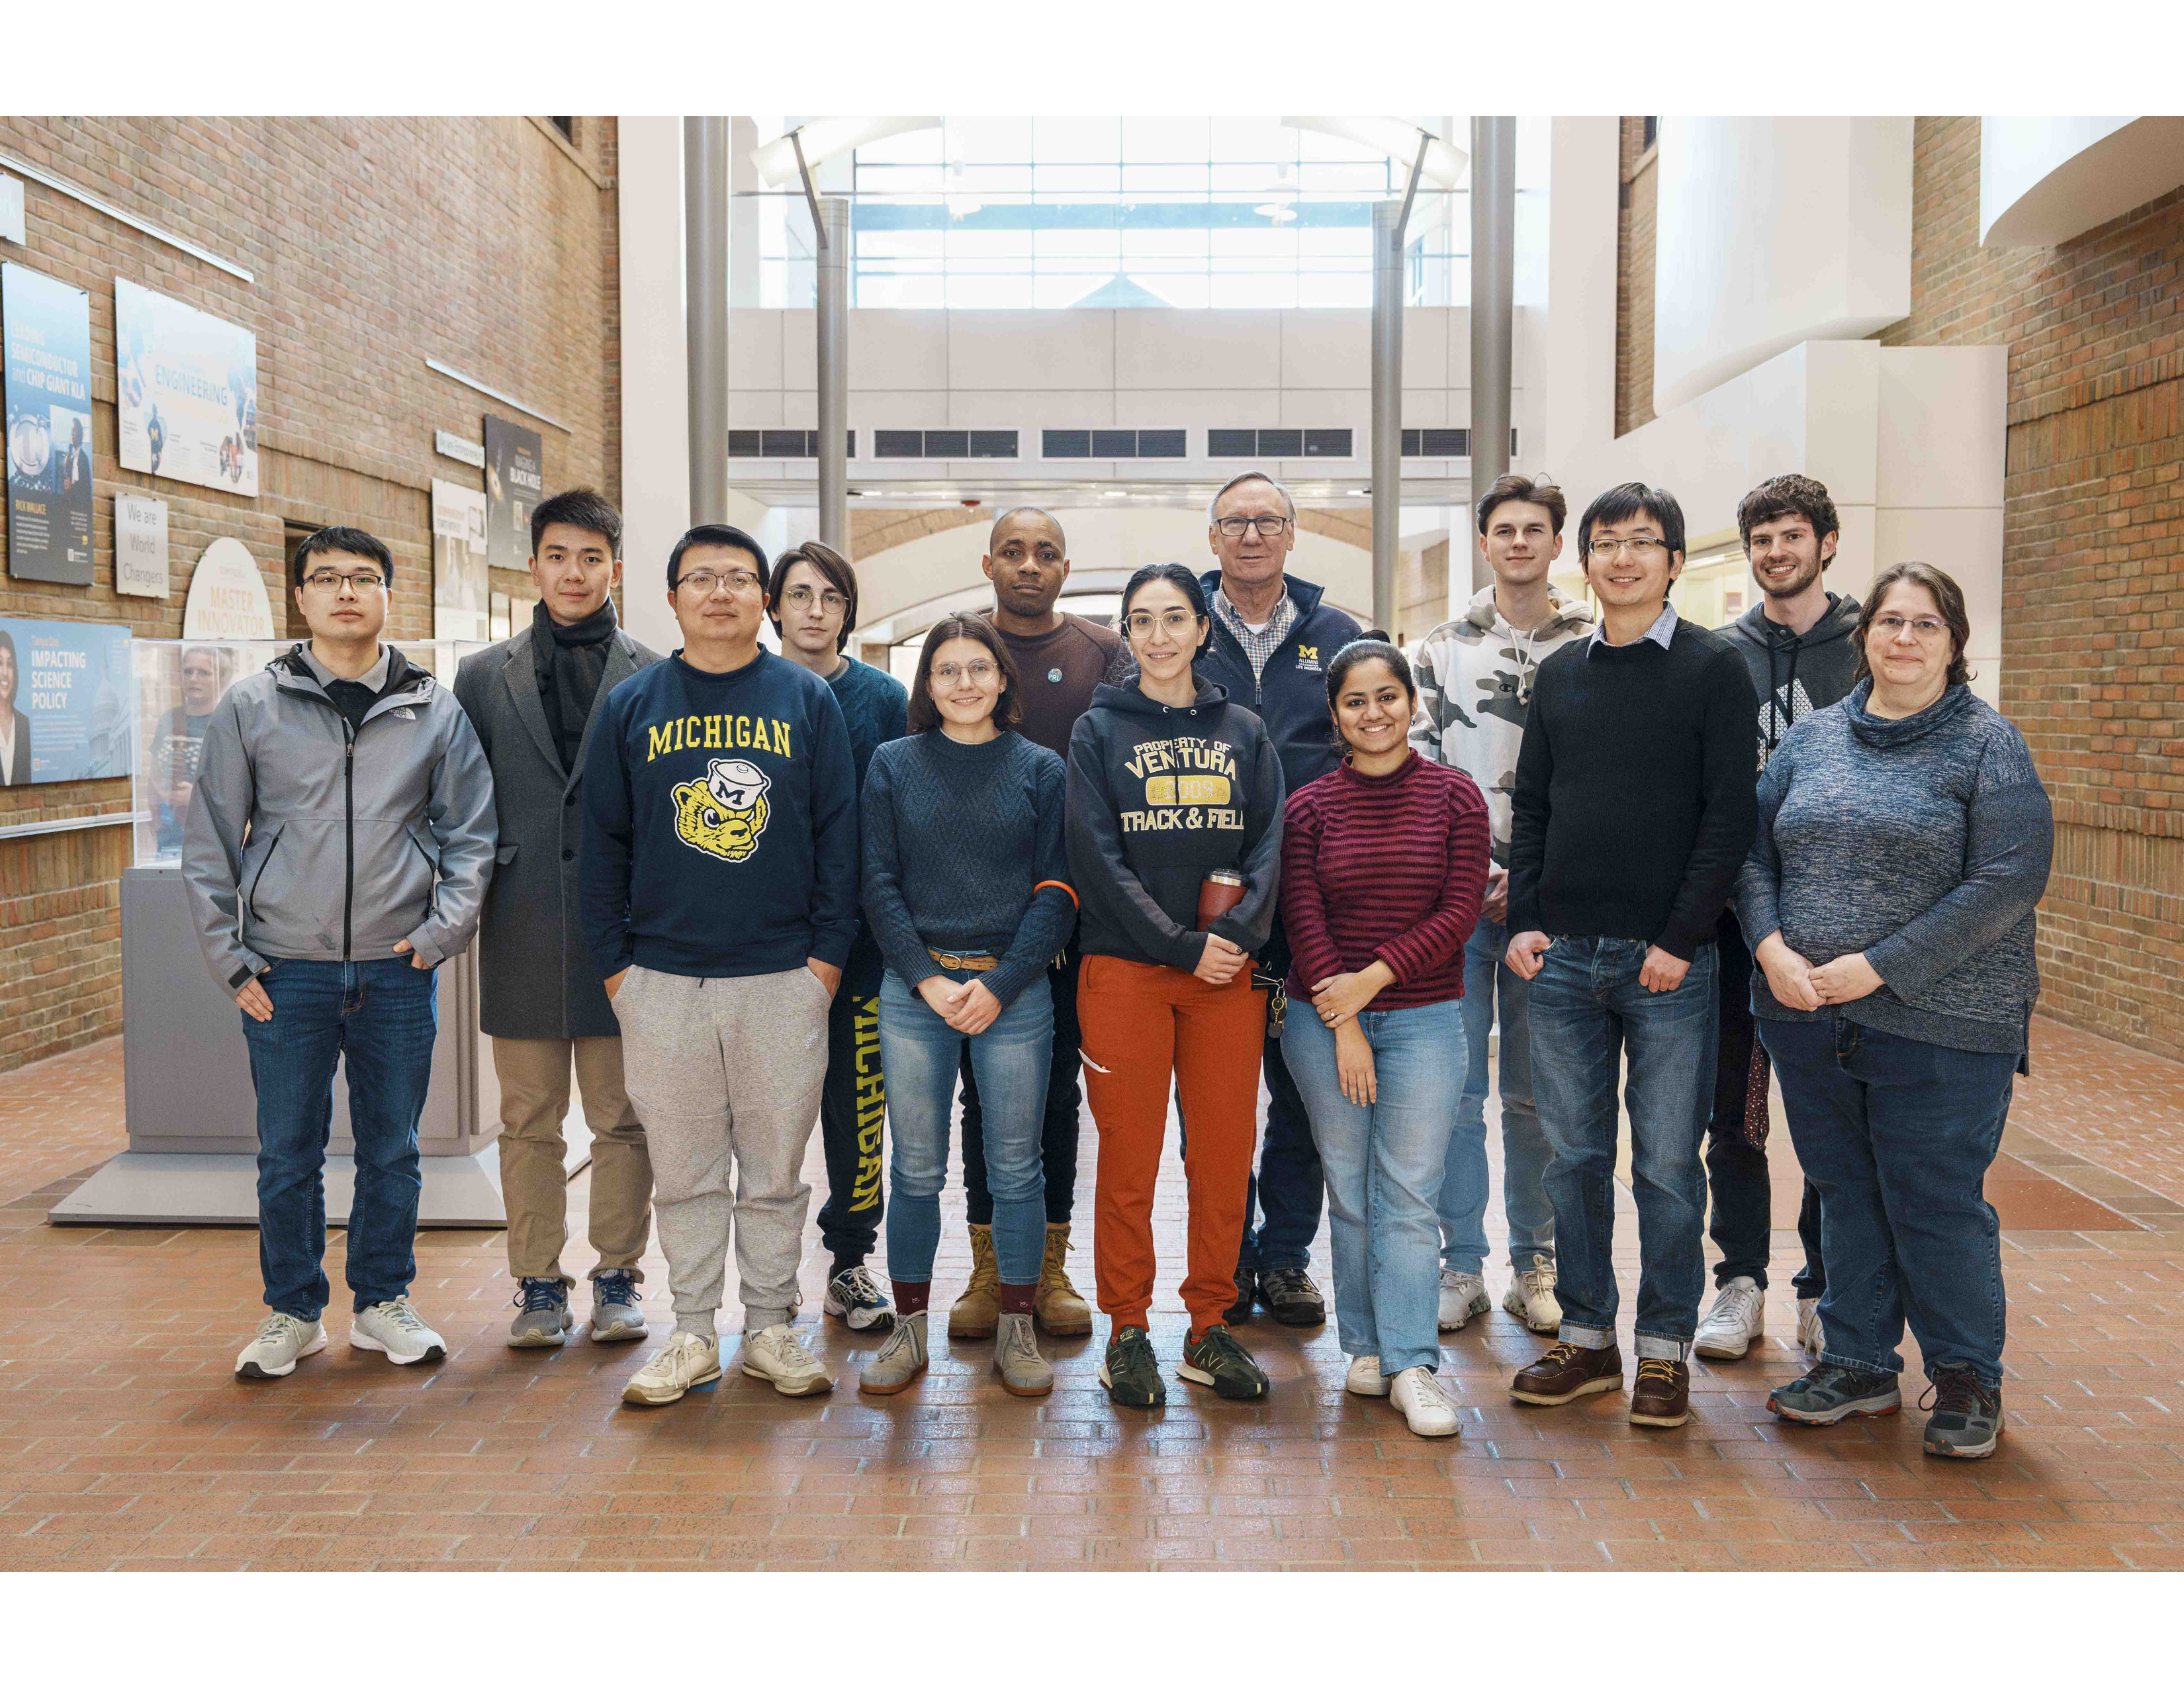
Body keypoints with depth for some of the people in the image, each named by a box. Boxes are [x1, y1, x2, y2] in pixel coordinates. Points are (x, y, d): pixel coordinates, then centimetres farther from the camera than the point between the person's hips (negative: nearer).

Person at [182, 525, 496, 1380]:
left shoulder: (434, 711, 4)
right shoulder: (250, 707, 2)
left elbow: (470, 831, 7)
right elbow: (209, 842, 4)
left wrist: (445, 926, -5)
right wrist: (229, 957, -1)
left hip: (398, 970, 1)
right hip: (285, 972, 0)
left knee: (392, 1152, 10)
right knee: (288, 1155, 8)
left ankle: (384, 1302, 26)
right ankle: (292, 1312, 25)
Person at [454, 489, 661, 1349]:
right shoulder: (483, 677, 9)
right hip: (524, 932, 2)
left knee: (623, 1119, 6)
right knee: (529, 1123, 9)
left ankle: (617, 1279, 20)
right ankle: (539, 1285, 20)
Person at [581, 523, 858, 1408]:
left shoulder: (808, 699, 4)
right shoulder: (632, 705, 7)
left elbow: (839, 832, 4)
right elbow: (602, 840, 8)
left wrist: (828, 951, -3)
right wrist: (613, 960, 2)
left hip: (783, 977, -1)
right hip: (662, 980, 1)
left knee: (775, 1168, 8)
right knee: (683, 1169, 8)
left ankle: (771, 1328, 20)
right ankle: (693, 1334, 20)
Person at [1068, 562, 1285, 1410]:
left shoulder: (1244, 733, 11)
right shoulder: (1099, 731, 3)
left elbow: (1268, 847, 4)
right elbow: (1099, 856, -6)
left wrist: (1236, 933, -13)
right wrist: (1182, 946, -13)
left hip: (1228, 973, 3)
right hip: (1124, 971, -2)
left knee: (1225, 1156, 6)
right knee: (1129, 1159, 2)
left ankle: (1210, 1329, 20)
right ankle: (1128, 1332, 16)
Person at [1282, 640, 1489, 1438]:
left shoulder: (1455, 796, 1)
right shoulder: (1308, 807, 3)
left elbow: (1460, 913, -4)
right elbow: (1303, 922, -2)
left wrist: (1373, 978, -11)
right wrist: (1344, 1030, -8)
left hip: (1424, 1018, -1)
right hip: (1323, 1020, 1)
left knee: (1409, 1192, -3)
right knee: (1349, 1189, 7)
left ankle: (1413, 1365, 1)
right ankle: (1367, 1347, 19)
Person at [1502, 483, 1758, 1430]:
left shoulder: (1714, 669, 0)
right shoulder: (1561, 674, 13)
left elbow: (1730, 815, -6)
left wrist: (1680, 939, -12)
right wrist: (1523, 918, 2)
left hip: (1667, 961, -4)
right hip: (1562, 957, 4)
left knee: (1668, 1162, 3)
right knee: (1574, 1156, 9)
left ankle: (1665, 1348, 16)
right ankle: (1585, 1335, 21)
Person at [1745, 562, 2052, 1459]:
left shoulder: (1988, 745, -3)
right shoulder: (1811, 737, 10)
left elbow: (2007, 882, -12)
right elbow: (1752, 849, 10)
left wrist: (1879, 966, -17)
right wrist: (1771, 947, -8)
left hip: (1938, 1023, -4)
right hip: (1808, 1016, 4)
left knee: (1937, 1205, 2)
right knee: (1845, 1193, 13)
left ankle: (1967, 1379, 21)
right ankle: (1859, 1365, 27)